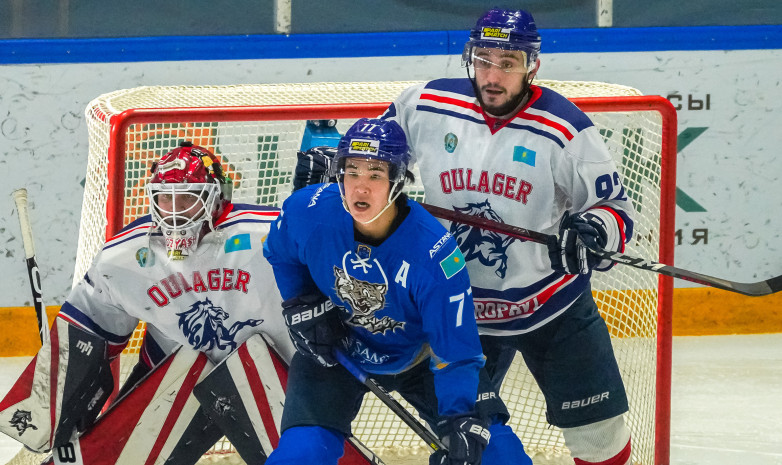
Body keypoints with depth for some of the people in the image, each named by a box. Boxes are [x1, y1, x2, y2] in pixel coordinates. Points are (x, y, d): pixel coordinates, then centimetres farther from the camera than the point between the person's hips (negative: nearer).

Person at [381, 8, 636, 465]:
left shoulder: (564, 128, -15)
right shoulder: (427, 106, -8)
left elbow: (616, 207, -9)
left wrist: (594, 230, -30)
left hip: (555, 304, -2)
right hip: (462, 307, 2)